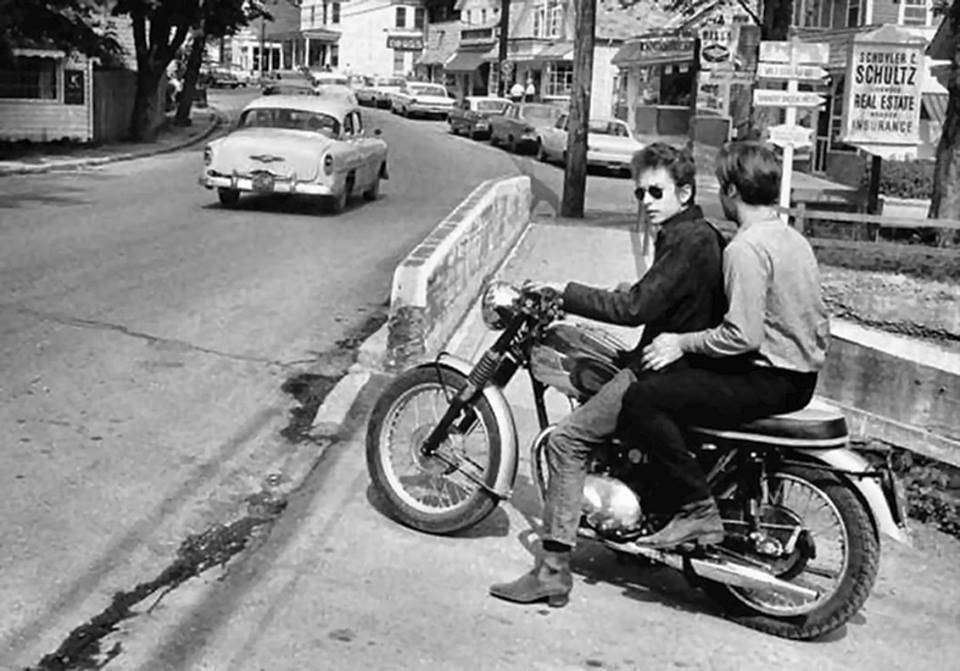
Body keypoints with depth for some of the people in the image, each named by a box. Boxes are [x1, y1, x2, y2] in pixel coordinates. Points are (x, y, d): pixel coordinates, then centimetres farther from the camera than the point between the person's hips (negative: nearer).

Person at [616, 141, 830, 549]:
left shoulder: (745, 248, -18)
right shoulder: (793, 239, 12)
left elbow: (743, 335, -26)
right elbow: (820, 327, 17)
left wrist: (682, 343, -12)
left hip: (770, 381, -10)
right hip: (802, 375, 10)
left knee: (641, 400, -14)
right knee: (673, 378, 26)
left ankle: (699, 512, -13)